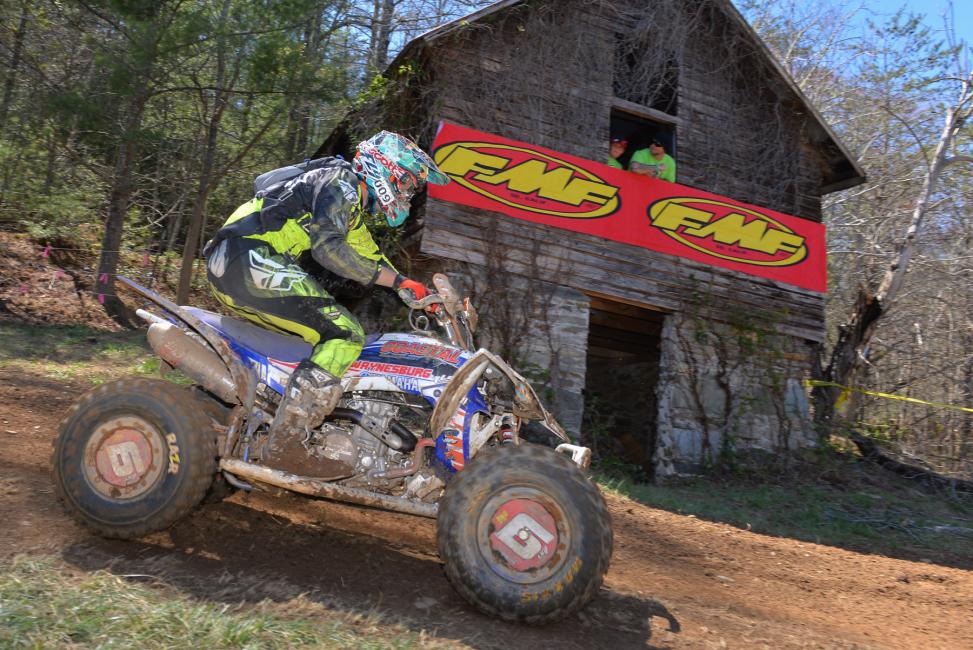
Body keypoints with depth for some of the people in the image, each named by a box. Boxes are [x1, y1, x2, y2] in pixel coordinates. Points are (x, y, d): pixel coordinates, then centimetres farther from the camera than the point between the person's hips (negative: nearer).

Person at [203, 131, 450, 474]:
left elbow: (372, 257, 31)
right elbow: (328, 247, -19)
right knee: (345, 336, -15)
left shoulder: (353, 207, 26)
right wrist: (398, 281, -17)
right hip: (251, 258, -10)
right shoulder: (341, 183, -5)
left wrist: (420, 293, 19)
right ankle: (284, 447, -21)